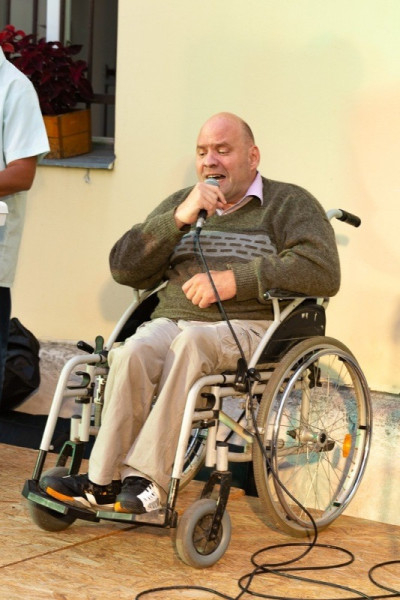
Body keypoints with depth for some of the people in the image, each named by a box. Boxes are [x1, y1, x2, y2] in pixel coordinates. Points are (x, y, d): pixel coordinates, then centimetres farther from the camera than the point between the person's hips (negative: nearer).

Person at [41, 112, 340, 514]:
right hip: (171, 321, 4)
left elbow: (323, 272, -9)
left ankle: (146, 477, -36)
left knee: (192, 341, -36)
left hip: (247, 327, -4)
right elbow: (123, 269, 11)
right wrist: (179, 219, -4)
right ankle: (103, 482, -30)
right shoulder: (179, 203, 24)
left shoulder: (289, 204, 10)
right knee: (131, 354, -30)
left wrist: (235, 279, -13)